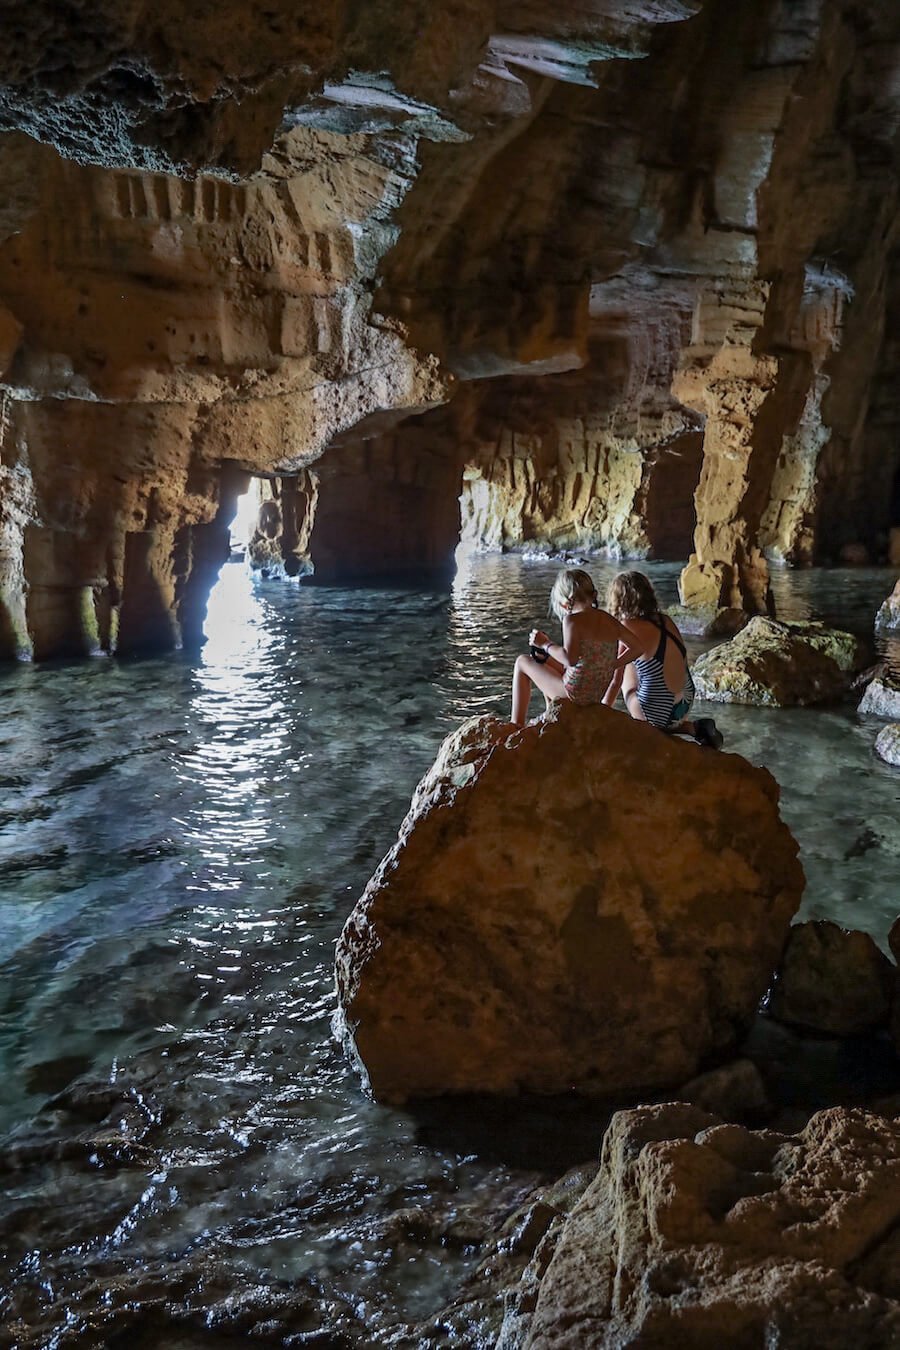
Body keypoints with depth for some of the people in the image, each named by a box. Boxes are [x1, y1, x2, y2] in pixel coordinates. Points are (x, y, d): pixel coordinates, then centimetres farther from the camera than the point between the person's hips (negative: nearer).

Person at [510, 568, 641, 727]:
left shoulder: (573, 620, -18)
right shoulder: (609, 620, 3)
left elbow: (570, 659, -29)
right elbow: (636, 647, 3)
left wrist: (545, 644, -14)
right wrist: (610, 667, 10)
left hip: (576, 693, -8)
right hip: (599, 694, 8)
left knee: (522, 662, 13)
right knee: (543, 660, 30)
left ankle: (517, 725, 12)